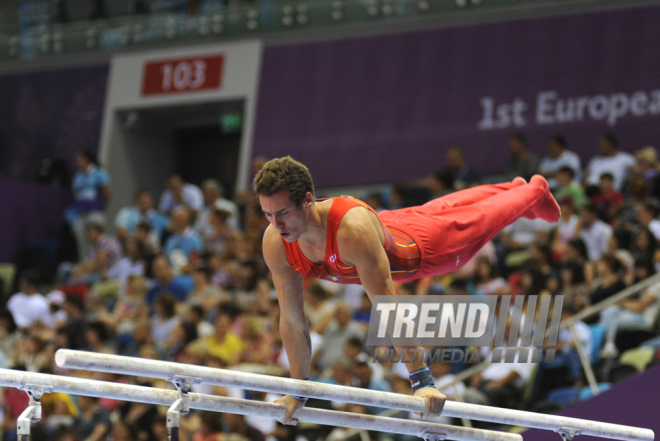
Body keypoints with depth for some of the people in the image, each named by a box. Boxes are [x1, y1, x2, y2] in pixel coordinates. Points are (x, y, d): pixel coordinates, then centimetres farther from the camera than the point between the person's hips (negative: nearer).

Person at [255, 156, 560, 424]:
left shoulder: (352, 228, -52)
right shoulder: (275, 243, -34)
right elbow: (291, 319, -21)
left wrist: (422, 380, -51)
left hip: (423, 248, -6)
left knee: (479, 218, 25)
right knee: (443, 209, 33)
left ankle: (534, 192, 58)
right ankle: (513, 188, 65)